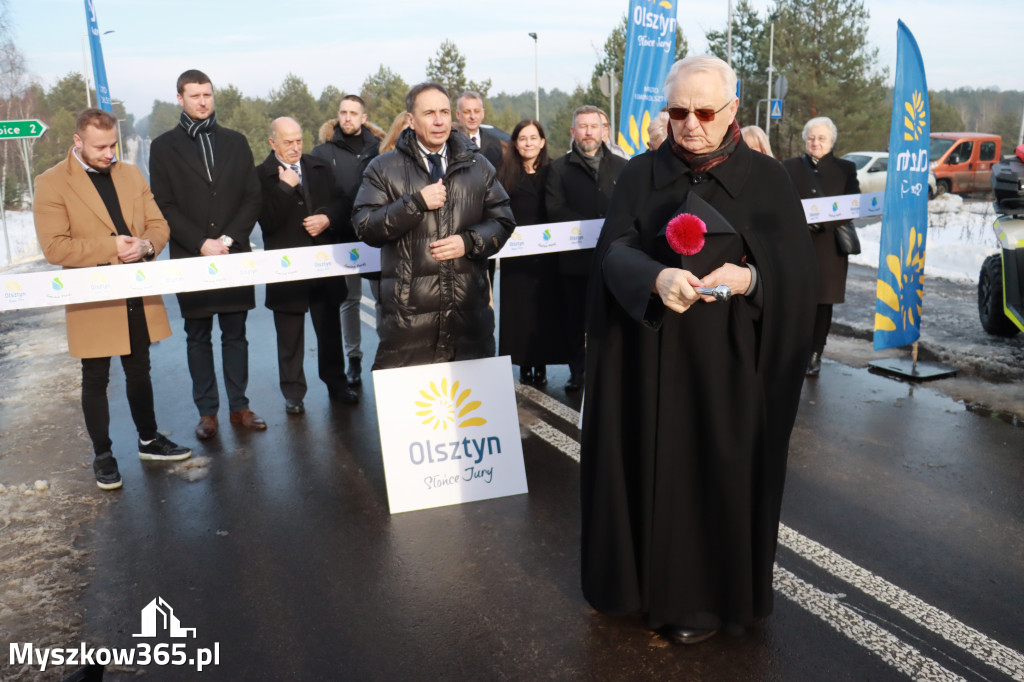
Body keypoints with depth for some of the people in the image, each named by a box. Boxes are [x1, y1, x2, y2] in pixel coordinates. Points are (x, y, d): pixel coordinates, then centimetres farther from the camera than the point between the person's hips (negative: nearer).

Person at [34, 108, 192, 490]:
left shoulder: (130, 175, 9)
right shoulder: (52, 183, -8)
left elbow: (158, 225, 9)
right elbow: (54, 247, -15)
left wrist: (146, 244, -13)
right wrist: (111, 248, -21)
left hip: (138, 297, 5)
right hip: (93, 301, -4)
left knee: (139, 371, 17)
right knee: (96, 380, 8)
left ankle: (149, 440, 33)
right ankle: (102, 456, 22)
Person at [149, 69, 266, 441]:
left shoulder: (235, 142, 11)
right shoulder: (164, 146, 5)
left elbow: (252, 198, 5)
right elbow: (164, 206, -2)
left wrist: (229, 239, -8)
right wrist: (201, 244, -12)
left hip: (234, 255, 2)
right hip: (190, 258, -1)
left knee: (235, 334, 7)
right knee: (198, 338, 5)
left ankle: (239, 406, 15)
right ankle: (207, 411, 12)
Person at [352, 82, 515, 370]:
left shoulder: (478, 166, 13)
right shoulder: (383, 168, 5)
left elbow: (503, 220, 11)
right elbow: (365, 227, -4)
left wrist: (470, 242, -8)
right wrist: (416, 202, -14)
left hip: (470, 310, 3)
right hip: (408, 313, -3)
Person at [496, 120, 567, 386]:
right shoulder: (505, 173, 4)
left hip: (546, 252, 0)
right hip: (515, 254, 0)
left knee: (545, 307, 3)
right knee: (518, 308, 3)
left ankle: (541, 364, 12)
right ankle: (524, 364, 13)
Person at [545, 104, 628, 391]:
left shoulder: (621, 167, 13)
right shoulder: (559, 168, 7)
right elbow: (555, 209, -5)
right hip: (574, 257, 0)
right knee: (574, 319, 6)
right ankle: (577, 371, 19)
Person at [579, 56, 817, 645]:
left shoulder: (767, 178, 1)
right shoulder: (641, 174, 6)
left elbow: (799, 268, -3)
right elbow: (614, 250, -6)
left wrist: (750, 277, -24)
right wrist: (655, 277, -27)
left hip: (730, 362, -1)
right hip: (651, 359, 2)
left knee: (721, 473, 6)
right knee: (652, 467, 9)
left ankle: (710, 595, 24)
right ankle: (651, 580, 28)